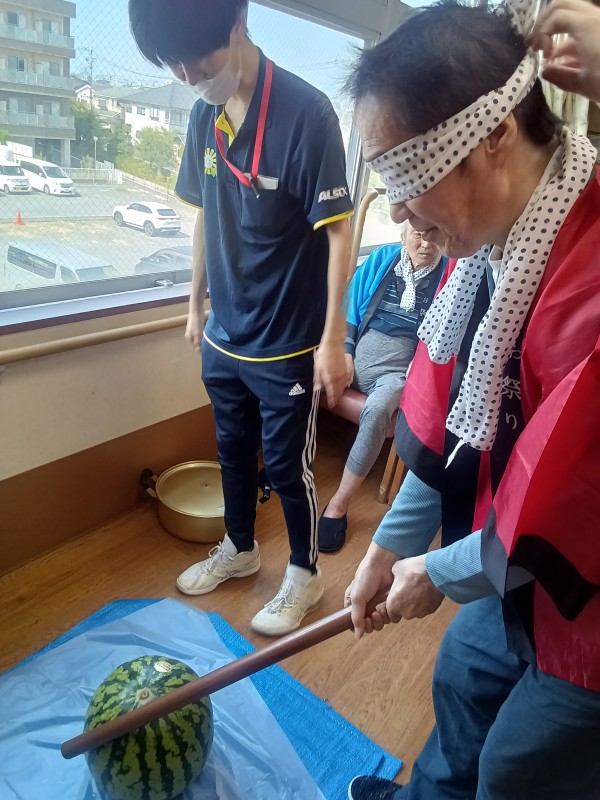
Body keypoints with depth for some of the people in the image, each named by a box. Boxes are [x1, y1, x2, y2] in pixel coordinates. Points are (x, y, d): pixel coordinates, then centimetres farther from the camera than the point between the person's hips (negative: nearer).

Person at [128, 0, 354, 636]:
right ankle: (239, 548, 44)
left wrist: (332, 339, -16)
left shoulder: (305, 113, -17)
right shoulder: (204, 117, 3)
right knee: (234, 450, 20)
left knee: (286, 464, 8)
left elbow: (338, 232, -16)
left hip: (288, 343, -6)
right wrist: (196, 304, 15)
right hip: (224, 335, 7)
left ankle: (304, 573, 33)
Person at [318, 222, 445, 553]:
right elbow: (351, 309, 12)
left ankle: (339, 504, -23)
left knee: (376, 411, -35)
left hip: (400, 366, -3)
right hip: (359, 350, 4)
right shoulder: (381, 259, 10)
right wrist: (345, 352, 1)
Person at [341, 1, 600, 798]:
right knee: (463, 677, 28)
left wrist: (440, 572, -11)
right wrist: (393, 542, 1)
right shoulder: (489, 246, -4)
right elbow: (451, 425, -1)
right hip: (521, 575, 8)